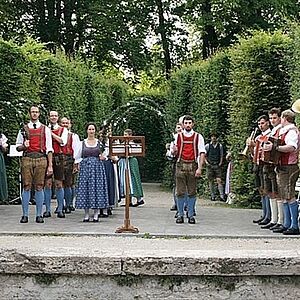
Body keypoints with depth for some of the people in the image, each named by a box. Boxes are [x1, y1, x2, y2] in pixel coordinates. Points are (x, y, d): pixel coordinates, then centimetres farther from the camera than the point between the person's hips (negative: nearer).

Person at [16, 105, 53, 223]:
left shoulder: (45, 129, 10)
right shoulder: (23, 129, 13)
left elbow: (49, 148, 6)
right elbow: (18, 146, 16)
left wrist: (50, 165, 0)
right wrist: (24, 146, -8)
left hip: (41, 159, -1)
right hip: (27, 158, 1)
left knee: (39, 187, 0)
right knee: (26, 187, -1)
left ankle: (39, 215, 5)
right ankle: (25, 215, 4)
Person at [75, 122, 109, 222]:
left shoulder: (100, 142, 7)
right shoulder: (82, 143, 8)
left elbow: (104, 155, 12)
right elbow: (77, 157, 12)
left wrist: (103, 157, -8)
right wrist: (78, 165, -2)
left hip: (98, 167, 0)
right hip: (85, 167, 1)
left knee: (97, 187, -4)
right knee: (85, 188, -2)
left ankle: (96, 214, 2)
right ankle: (86, 214, 4)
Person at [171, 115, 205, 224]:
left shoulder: (198, 137, 6)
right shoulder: (178, 136, 10)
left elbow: (202, 153, 1)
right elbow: (174, 153, 15)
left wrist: (199, 168, -9)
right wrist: (174, 151, -10)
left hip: (193, 166, -1)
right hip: (181, 165, 1)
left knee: (192, 192, 3)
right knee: (180, 192, 0)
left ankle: (191, 215, 11)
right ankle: (180, 215, 8)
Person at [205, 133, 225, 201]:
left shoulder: (220, 146, 8)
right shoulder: (207, 146, 5)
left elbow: (221, 155, 15)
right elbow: (204, 155, 11)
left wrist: (221, 163, 2)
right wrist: (206, 162, -2)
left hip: (217, 165, 0)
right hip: (210, 165, 0)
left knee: (219, 180, -9)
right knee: (211, 181, 3)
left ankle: (222, 196, -11)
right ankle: (212, 196, 9)